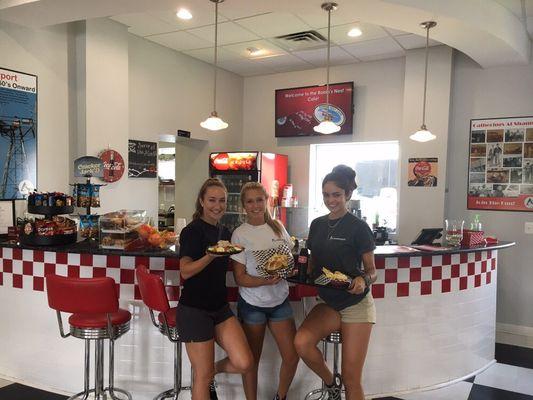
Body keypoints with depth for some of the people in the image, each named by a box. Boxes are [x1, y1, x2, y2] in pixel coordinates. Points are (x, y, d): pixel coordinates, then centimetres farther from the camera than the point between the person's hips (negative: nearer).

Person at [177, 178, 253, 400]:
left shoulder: (225, 232, 10)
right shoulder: (192, 231, -11)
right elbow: (185, 271, -18)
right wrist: (211, 255, -33)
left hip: (220, 307, 6)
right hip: (194, 309, -6)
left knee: (243, 363, -5)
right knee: (203, 375, 3)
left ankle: (212, 372, 23)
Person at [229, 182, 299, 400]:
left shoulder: (278, 227, 2)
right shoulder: (240, 234, -10)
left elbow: (289, 258, 12)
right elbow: (240, 277, -12)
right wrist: (265, 281, -28)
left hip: (280, 301, 4)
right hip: (252, 304, -4)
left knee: (292, 356, 7)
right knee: (251, 360, 9)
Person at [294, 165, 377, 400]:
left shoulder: (358, 227, -8)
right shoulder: (317, 225, 6)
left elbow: (371, 271, -3)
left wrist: (363, 280, -25)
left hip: (356, 305, -4)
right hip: (328, 303, 4)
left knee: (351, 380, -3)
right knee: (302, 342, -23)